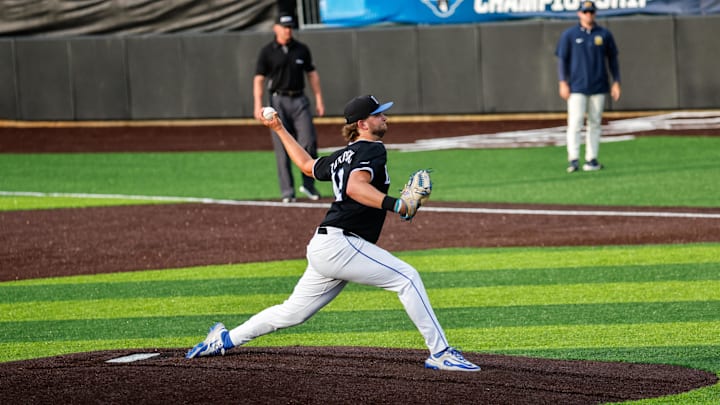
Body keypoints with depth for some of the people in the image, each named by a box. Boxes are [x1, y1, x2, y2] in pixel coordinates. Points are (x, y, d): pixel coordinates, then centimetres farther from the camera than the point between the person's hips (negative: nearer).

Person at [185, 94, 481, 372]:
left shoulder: (344, 156, 21)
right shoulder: (373, 150, -7)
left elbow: (307, 166, 36)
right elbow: (355, 187, -26)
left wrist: (281, 131, 50)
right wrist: (394, 205, -40)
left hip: (323, 248, 10)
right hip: (340, 244, -10)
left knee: (292, 312, 17)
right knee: (406, 278, -13)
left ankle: (225, 340, 24)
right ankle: (440, 353, -17)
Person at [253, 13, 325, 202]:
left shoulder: (302, 49, 8)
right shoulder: (267, 52, 0)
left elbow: (312, 74, 13)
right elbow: (259, 79, -3)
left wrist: (319, 100, 8)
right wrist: (258, 105, -14)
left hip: (299, 101, 2)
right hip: (278, 101, -2)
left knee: (309, 142, -8)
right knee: (282, 148, -3)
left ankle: (308, 184, 7)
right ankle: (287, 191, 0)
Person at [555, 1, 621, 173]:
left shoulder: (604, 35, 6)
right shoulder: (569, 35, 2)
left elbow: (613, 59, 11)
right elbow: (562, 59, 2)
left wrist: (616, 82, 5)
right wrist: (563, 83, -6)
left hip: (598, 87, 2)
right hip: (577, 88, -2)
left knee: (595, 123, 4)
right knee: (575, 122, -11)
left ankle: (591, 159, 8)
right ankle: (573, 159, -15)